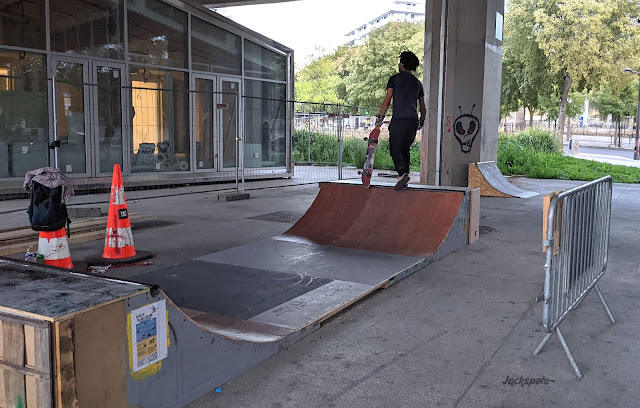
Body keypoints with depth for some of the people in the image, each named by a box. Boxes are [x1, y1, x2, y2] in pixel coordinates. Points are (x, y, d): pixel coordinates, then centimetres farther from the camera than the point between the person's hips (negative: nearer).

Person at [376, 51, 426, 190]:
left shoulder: (395, 79, 4)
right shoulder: (418, 83, 18)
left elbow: (387, 101, -3)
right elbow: (423, 107, 20)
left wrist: (380, 118, 2)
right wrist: (421, 122, 33)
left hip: (398, 120, -5)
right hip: (413, 121, 5)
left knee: (395, 150, -7)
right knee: (405, 149, 16)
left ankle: (402, 174, -27)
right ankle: (404, 175, 17)